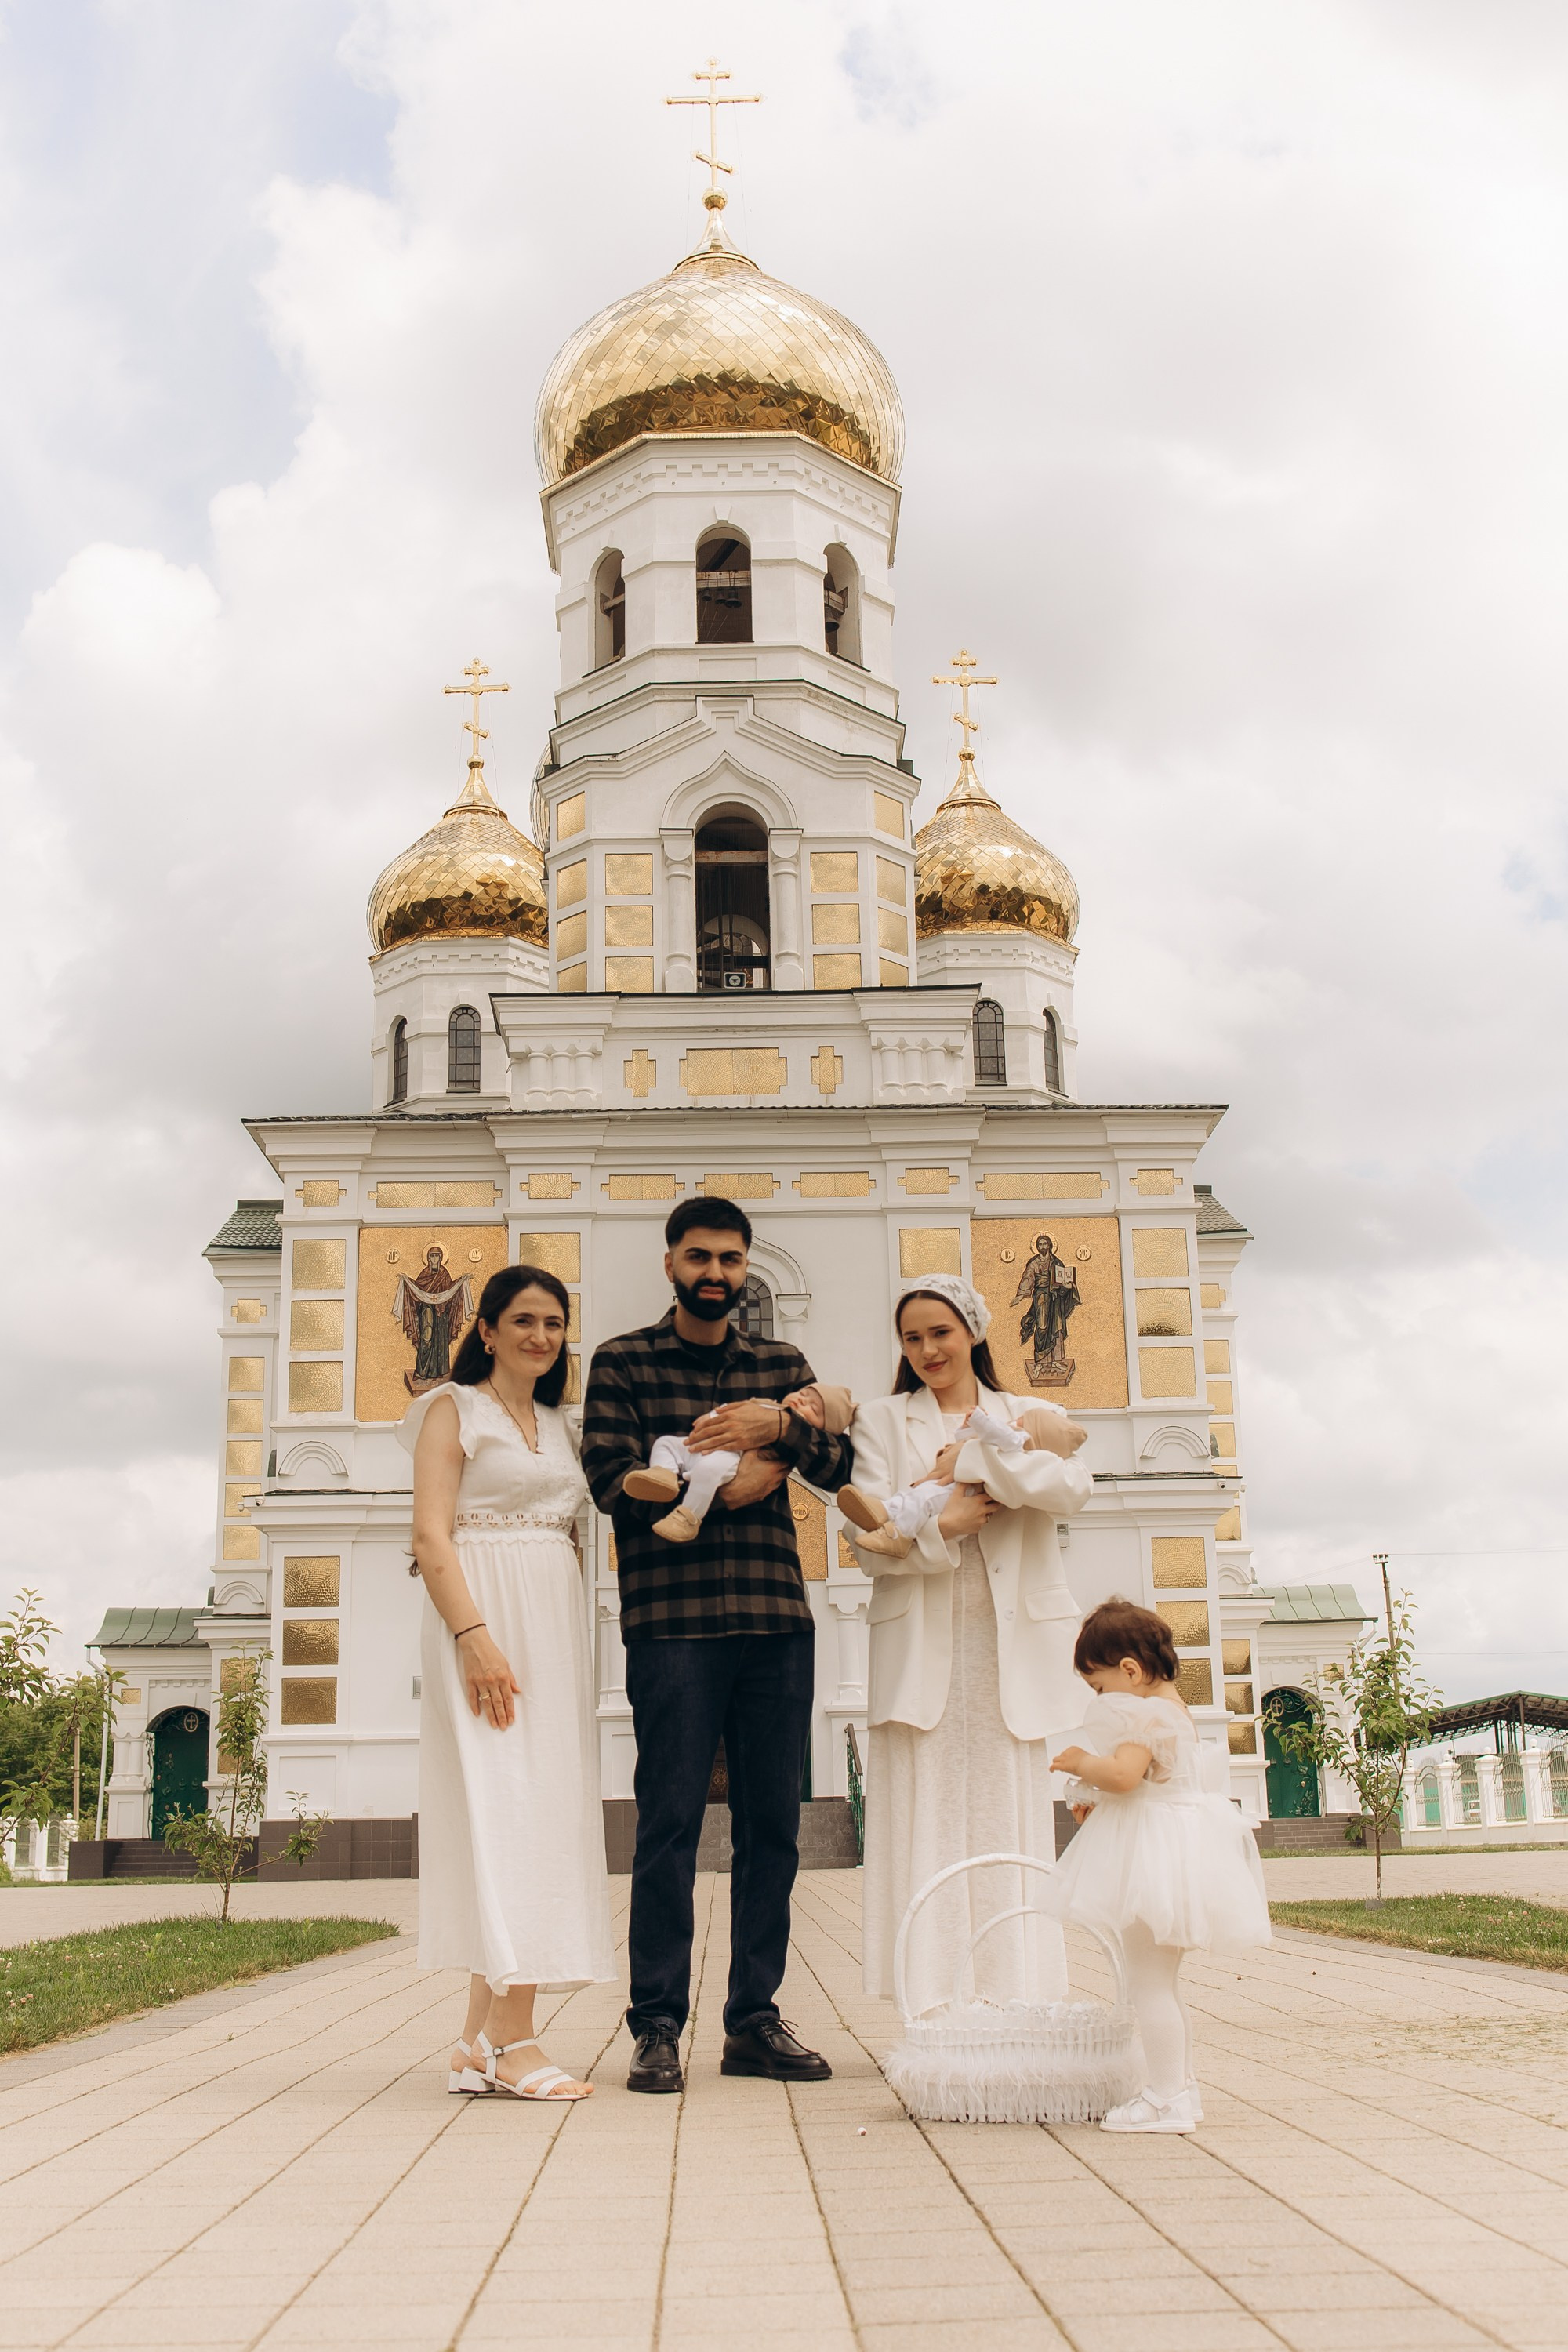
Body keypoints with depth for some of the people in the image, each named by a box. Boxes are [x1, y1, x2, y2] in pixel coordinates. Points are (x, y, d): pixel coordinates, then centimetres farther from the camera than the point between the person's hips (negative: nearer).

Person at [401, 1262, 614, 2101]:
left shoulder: (560, 1427, 20)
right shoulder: (454, 1410, 0)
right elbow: (430, 1536, -10)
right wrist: (475, 1636, -21)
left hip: (554, 1625, 7)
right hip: (482, 1623, -7)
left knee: (547, 1807, 3)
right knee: (503, 1803, -12)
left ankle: (481, 2043, 7)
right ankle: (512, 2039, -12)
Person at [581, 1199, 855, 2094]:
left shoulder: (781, 1365, 17)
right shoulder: (623, 1363, 8)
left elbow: (841, 1467, 4)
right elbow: (615, 1481, -5)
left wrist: (779, 1424, -14)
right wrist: (735, 1482, -4)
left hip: (778, 1619, 4)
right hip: (672, 1619, -3)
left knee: (773, 1823, 5)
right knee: (671, 1820, -5)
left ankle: (755, 2019, 13)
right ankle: (659, 2024, 3)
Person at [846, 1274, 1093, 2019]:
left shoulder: (1026, 1417, 14)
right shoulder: (882, 1421, 12)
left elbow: (1071, 1488, -8)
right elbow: (867, 1539, 0)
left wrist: (968, 1461, -10)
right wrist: (939, 1526, -15)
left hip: (1011, 1646, 1)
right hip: (919, 1647, -1)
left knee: (1010, 1824, 0)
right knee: (925, 1826, -5)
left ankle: (1016, 2007, 4)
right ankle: (931, 2012, -3)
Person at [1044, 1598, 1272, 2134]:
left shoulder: (1145, 1714, -18)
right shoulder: (1171, 1706, 15)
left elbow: (1123, 1773, -33)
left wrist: (1078, 1763, -16)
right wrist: (1098, 1802, 15)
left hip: (1156, 1856, -11)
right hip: (1176, 1846, 11)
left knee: (1149, 1983, -6)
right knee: (1162, 1982, 19)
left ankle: (1167, 2098, -3)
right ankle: (1181, 2085, 25)